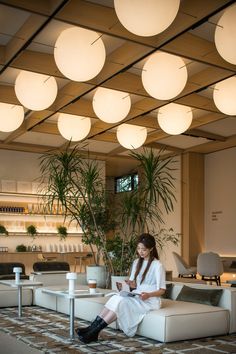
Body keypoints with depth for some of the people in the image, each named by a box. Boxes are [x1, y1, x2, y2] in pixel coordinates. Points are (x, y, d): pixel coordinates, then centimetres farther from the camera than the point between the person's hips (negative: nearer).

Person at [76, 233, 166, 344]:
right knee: (115, 298, -24)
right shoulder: (137, 262, 13)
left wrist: (148, 295, -27)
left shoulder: (157, 265, -9)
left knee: (121, 301, -29)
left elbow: (162, 290, -9)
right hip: (137, 297, 6)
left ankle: (94, 331, -28)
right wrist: (130, 284, -7)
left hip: (150, 300, -6)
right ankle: (93, 327, -31)